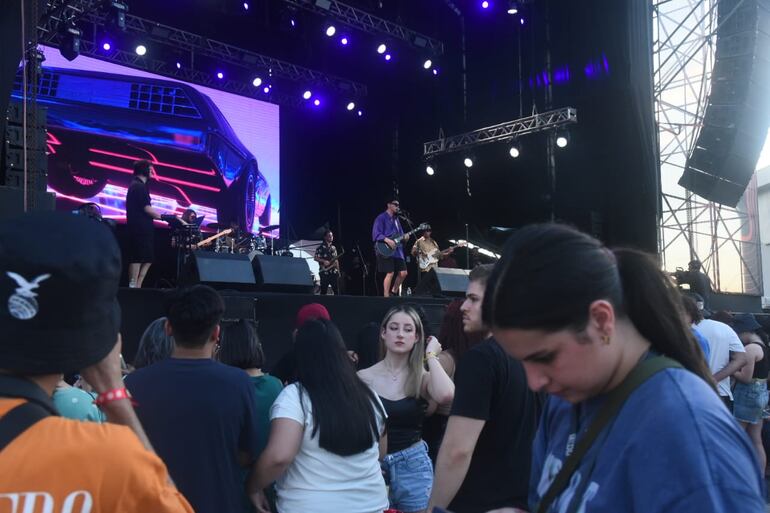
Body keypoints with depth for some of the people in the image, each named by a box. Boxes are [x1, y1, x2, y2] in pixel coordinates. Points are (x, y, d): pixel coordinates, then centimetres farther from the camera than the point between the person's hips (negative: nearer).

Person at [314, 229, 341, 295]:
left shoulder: (333, 248, 16)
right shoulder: (321, 247, -3)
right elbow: (315, 258, -7)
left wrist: (338, 270, 13)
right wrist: (324, 261, -21)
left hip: (334, 272, 5)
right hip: (325, 272, -5)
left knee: (336, 291, 1)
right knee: (323, 291, -3)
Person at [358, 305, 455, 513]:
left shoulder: (422, 378, -1)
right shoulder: (364, 378, -3)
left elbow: (446, 395, -24)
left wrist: (431, 355, -13)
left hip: (413, 464, 0)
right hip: (372, 464, 0)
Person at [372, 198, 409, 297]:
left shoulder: (396, 219, 20)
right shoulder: (381, 218, -5)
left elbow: (400, 234, 22)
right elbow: (376, 234, -15)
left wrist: (404, 238, 0)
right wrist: (387, 240, -26)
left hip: (397, 250, 8)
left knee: (403, 273, 4)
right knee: (390, 273, -12)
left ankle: (394, 292, 19)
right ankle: (386, 297, -5)